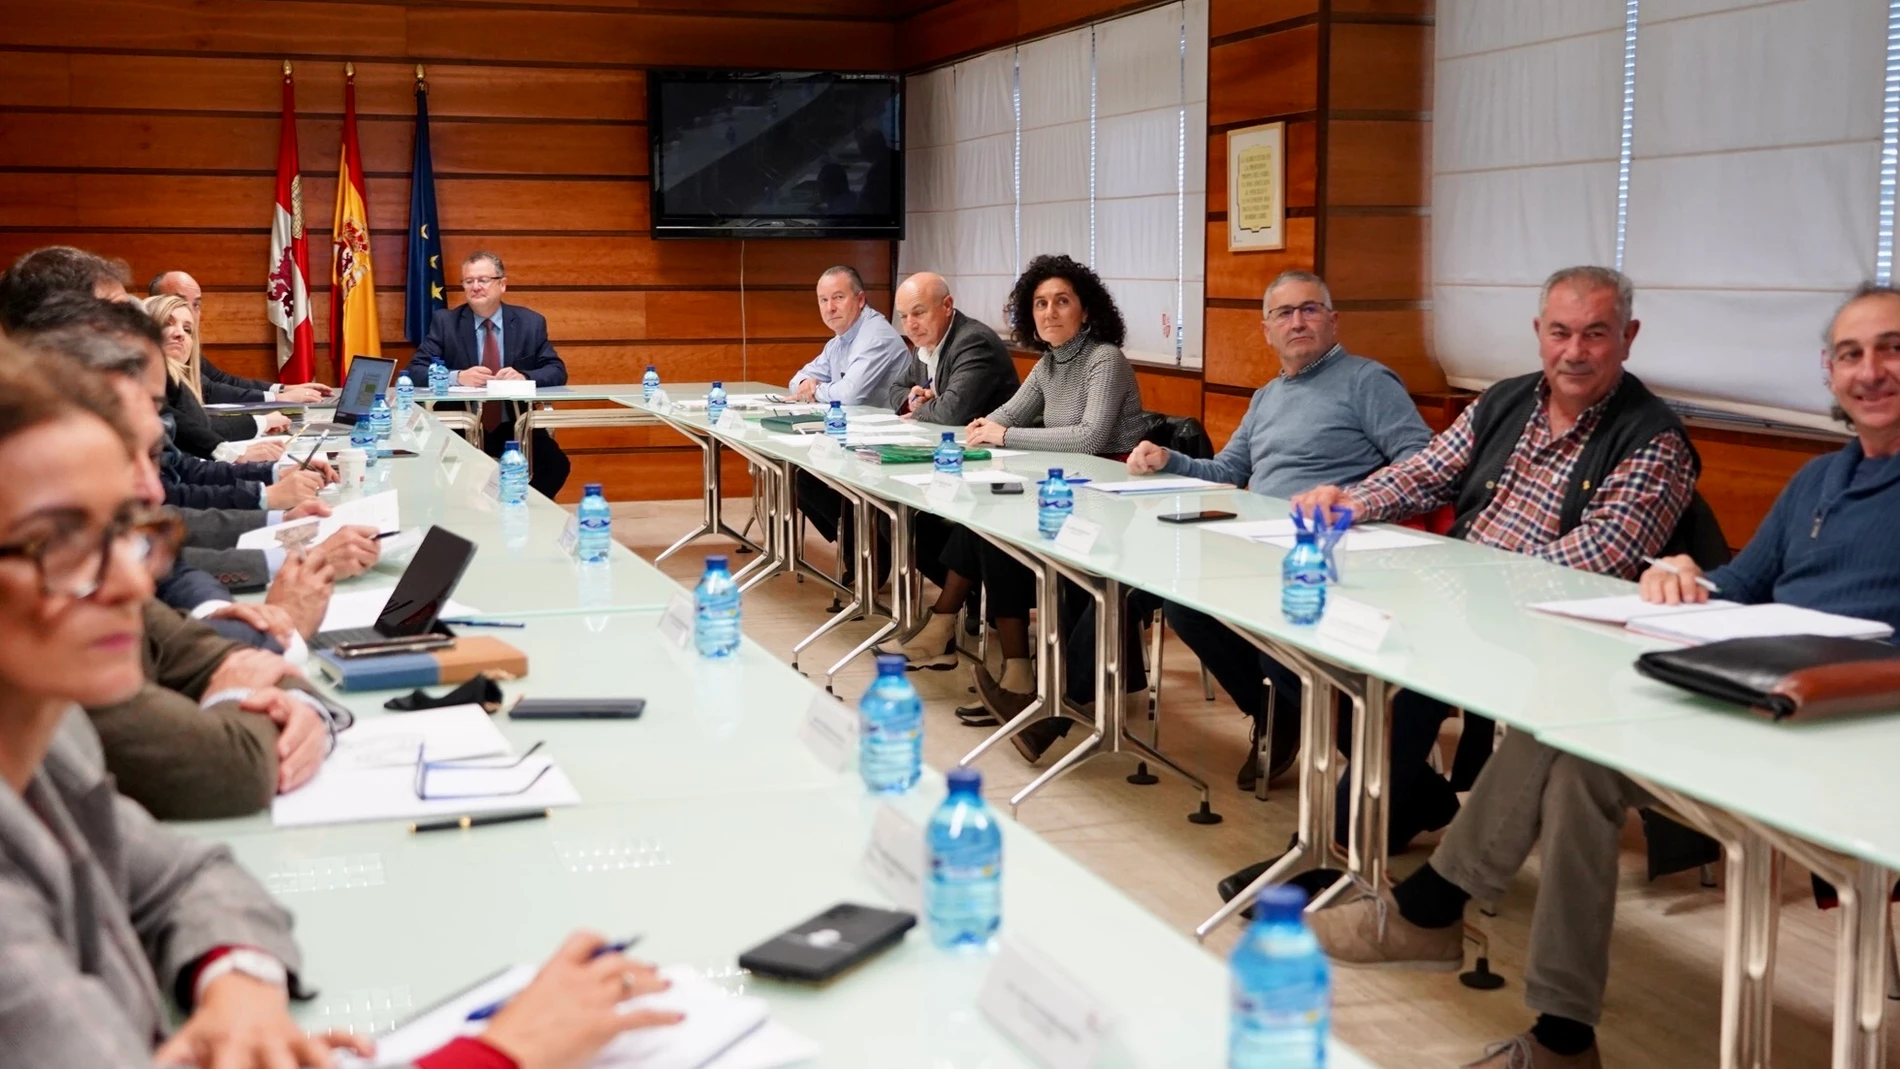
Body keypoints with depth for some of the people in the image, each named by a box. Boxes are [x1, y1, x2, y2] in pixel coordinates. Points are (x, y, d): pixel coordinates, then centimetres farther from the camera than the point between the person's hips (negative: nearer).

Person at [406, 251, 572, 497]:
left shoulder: (531, 322, 4)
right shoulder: (445, 322, 1)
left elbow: (557, 371, 1)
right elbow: (415, 371, -4)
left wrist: (524, 376, -21)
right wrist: (458, 377, -24)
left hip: (514, 428, 1)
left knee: (556, 465, -24)